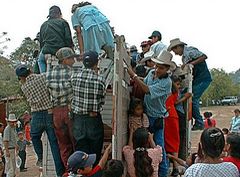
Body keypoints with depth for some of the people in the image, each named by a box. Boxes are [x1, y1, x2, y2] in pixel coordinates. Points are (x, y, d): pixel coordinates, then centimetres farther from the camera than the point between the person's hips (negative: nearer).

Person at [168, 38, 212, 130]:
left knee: (193, 99, -14)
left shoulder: (190, 50, -11)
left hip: (203, 78, -10)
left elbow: (204, 57, -21)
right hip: (196, 79, 10)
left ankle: (199, 123, -5)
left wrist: (191, 63, -23)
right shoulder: (184, 56, 17)